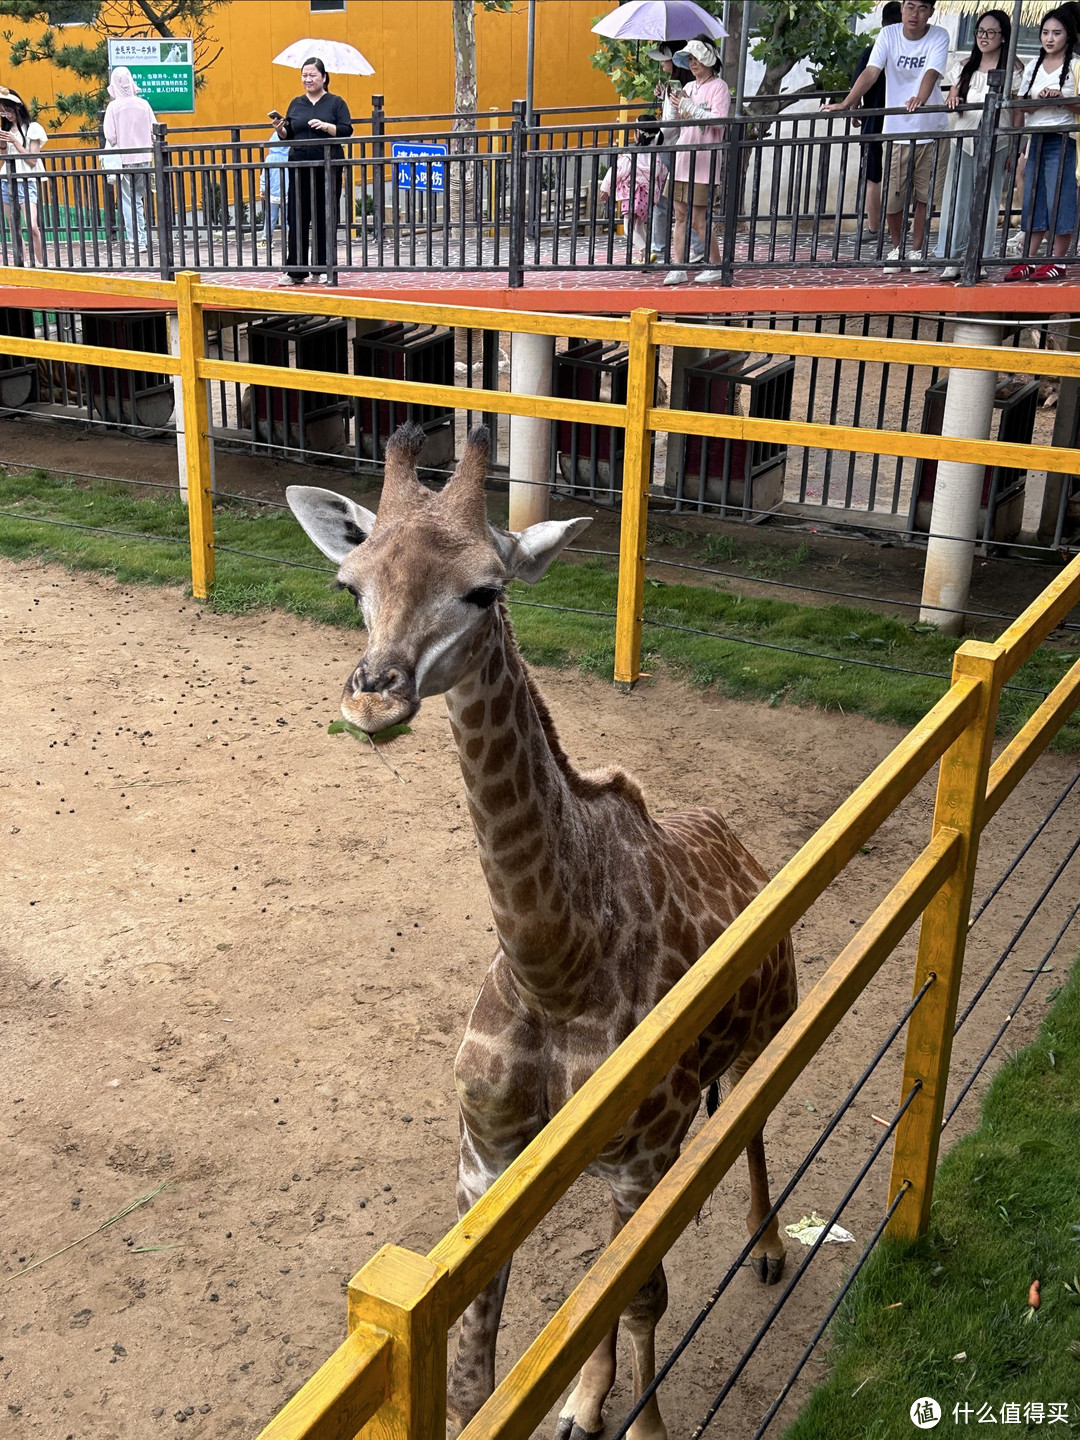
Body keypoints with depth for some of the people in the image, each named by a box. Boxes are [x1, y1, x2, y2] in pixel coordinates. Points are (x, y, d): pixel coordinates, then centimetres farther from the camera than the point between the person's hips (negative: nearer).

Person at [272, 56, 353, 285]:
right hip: (299, 168, 3)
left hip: (328, 168, -3)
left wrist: (326, 126, -18)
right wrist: (279, 130, -4)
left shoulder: (336, 102, 4)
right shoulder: (296, 104, 15)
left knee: (326, 219, 1)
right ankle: (295, 271, 5)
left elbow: (347, 130, -5)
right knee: (296, 218, 1)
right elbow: (288, 136, 16)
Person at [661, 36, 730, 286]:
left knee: (698, 219, -6)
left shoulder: (718, 87, -4)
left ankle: (716, 267, 6)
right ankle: (678, 269, 6)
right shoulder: (689, 87, 17)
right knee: (680, 216, 4)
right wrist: (671, 100, 2)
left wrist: (689, 106, -15)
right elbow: (672, 122, 17)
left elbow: (719, 120, -17)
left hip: (703, 162, -7)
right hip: (683, 159, 7)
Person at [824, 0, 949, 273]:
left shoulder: (939, 36, -6)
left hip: (929, 128, -1)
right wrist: (846, 103, -27)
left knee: (923, 194, 4)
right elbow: (871, 72, -13)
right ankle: (896, 248, 23)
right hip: (895, 129, 1)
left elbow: (932, 72, -22)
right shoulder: (888, 35, -2)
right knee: (892, 197, 0)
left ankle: (916, 250, 21)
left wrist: (920, 99, -43)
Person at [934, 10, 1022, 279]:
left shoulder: (1012, 69, 2)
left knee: (987, 201, -1)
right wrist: (952, 100, -8)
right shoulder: (964, 67, 14)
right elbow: (952, 101, 17)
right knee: (956, 198, -4)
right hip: (963, 140, 3)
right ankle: (951, 258, -3)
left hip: (995, 141, -3)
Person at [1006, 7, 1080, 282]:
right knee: (1033, 200, 5)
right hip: (1036, 139, 5)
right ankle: (1028, 261, 8)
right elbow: (1021, 103, 8)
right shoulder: (1033, 65, 13)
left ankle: (1057, 262, -2)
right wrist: (1040, 100, -11)